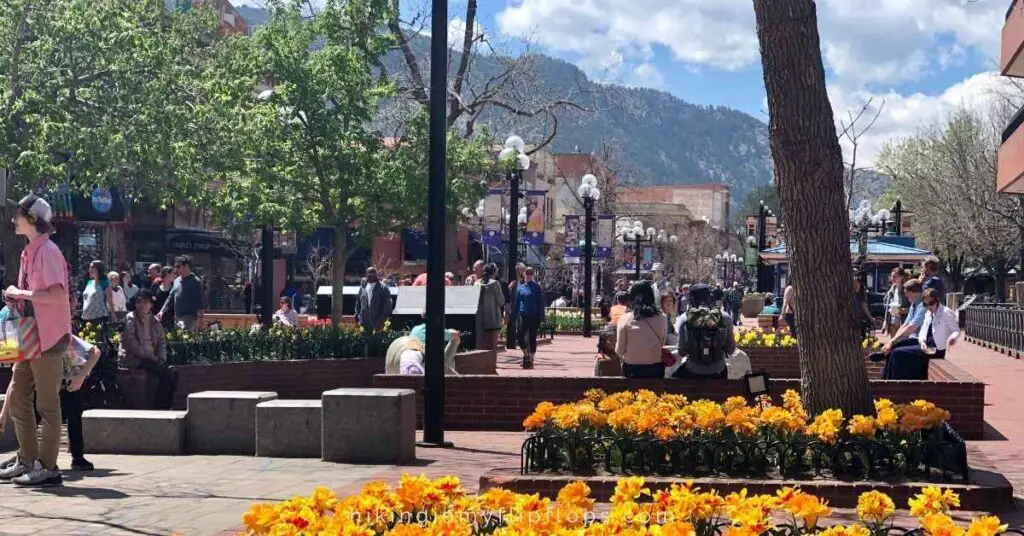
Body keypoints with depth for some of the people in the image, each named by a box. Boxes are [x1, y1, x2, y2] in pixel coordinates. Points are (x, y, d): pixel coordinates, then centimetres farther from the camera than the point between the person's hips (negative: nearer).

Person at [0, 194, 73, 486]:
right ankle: (27, 460, 19)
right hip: (30, 337, 10)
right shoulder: (29, 252, 15)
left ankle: (48, 467, 3)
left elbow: (57, 295, -23)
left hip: (48, 337, -10)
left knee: (47, 404, -3)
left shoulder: (47, 251, -14)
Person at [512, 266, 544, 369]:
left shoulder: (536, 287, 2)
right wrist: (515, 316, 8)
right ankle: (526, 354, 15)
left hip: (534, 316, -2)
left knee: (532, 338, 2)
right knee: (520, 336, -8)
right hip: (523, 315, 2)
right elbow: (516, 302, 13)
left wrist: (541, 318, -5)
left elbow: (541, 303, 1)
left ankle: (530, 360, 10)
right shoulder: (520, 287, 9)